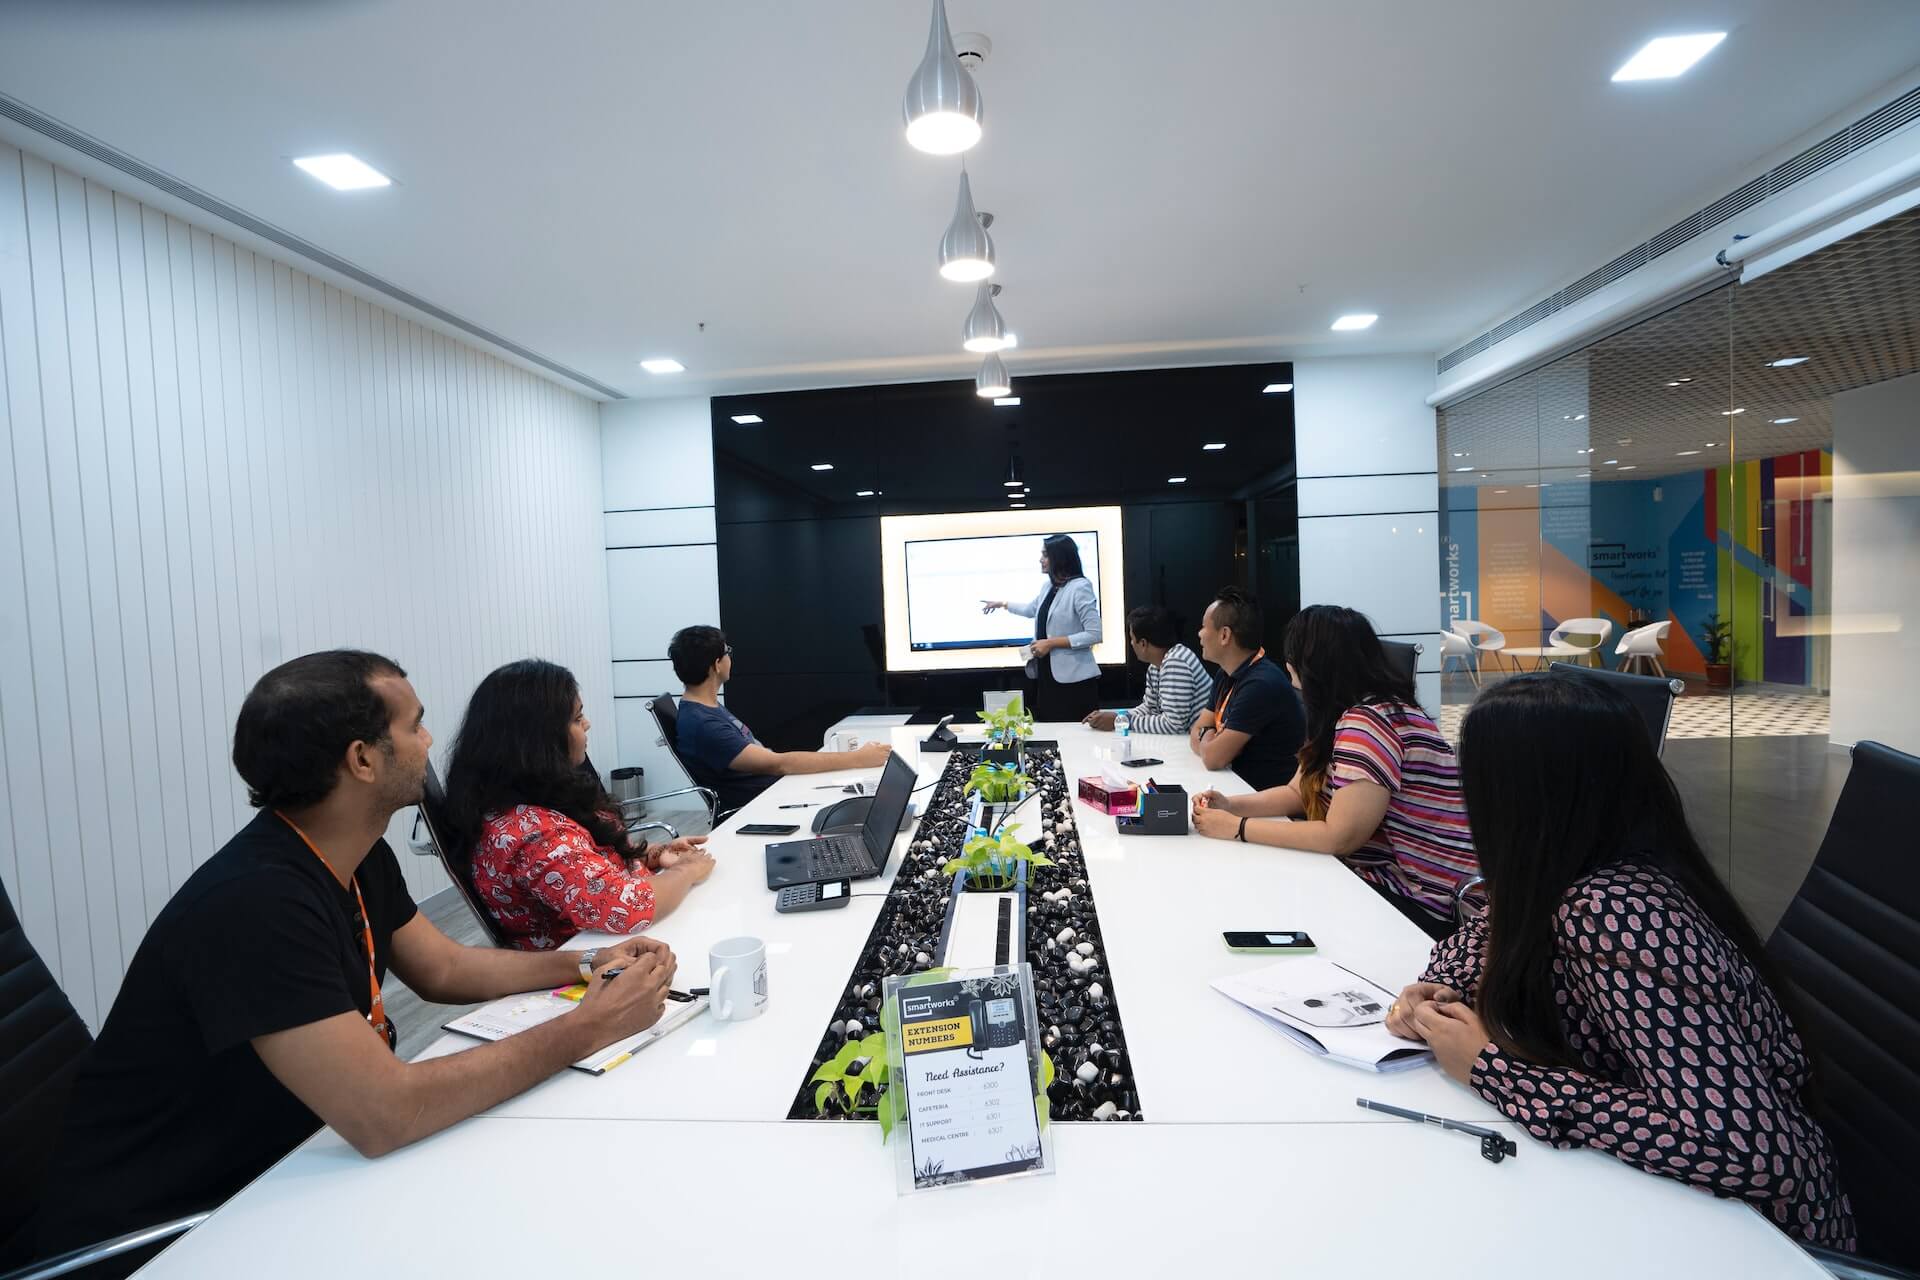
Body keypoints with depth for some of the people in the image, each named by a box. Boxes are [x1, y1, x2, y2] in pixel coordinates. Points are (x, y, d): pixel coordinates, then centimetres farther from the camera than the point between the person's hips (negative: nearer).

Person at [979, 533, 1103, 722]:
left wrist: (1051, 643, -17)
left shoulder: (1080, 587, -14)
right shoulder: (1048, 587, 11)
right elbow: (1032, 609, 33)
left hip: (1073, 680, -8)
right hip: (1046, 674, 8)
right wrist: (1002, 604, 41)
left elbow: (1094, 634, -19)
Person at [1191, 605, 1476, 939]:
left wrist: (1238, 828, -20)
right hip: (1379, 877, 8)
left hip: (1414, 903, -8)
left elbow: (1340, 837, -28)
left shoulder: (1371, 720, -24)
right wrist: (1233, 806, -4)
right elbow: (1298, 793, 14)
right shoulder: (1341, 716, 8)